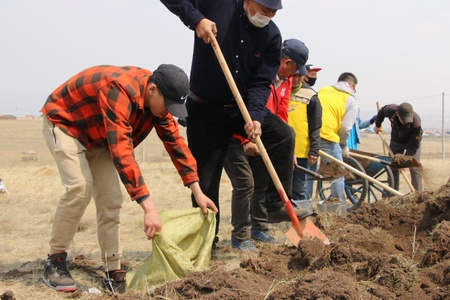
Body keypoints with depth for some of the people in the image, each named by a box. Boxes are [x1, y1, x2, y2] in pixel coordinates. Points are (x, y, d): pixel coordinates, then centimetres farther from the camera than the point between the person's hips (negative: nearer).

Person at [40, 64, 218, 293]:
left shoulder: (158, 99, -13)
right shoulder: (119, 91, -39)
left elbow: (175, 143, -5)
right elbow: (122, 152, -46)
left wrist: (197, 192, -9)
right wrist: (148, 208, -49)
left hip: (96, 134, 8)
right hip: (63, 122, -8)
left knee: (111, 198, -4)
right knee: (80, 187, -25)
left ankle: (114, 273, 0)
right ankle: (54, 262, -11)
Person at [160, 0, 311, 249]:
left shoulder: (272, 36, -7)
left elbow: (261, 83, -11)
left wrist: (255, 117, -27)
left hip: (243, 107, 3)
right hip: (204, 109, -3)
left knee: (283, 134, -21)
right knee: (206, 181, -2)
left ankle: (277, 203, -8)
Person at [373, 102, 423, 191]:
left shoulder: (416, 122, -39)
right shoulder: (391, 110, -31)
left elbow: (413, 145, -32)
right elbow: (381, 112, -3)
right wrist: (377, 125, 10)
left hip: (412, 141, -3)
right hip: (396, 140, 3)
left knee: (414, 167, -13)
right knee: (392, 167, 1)